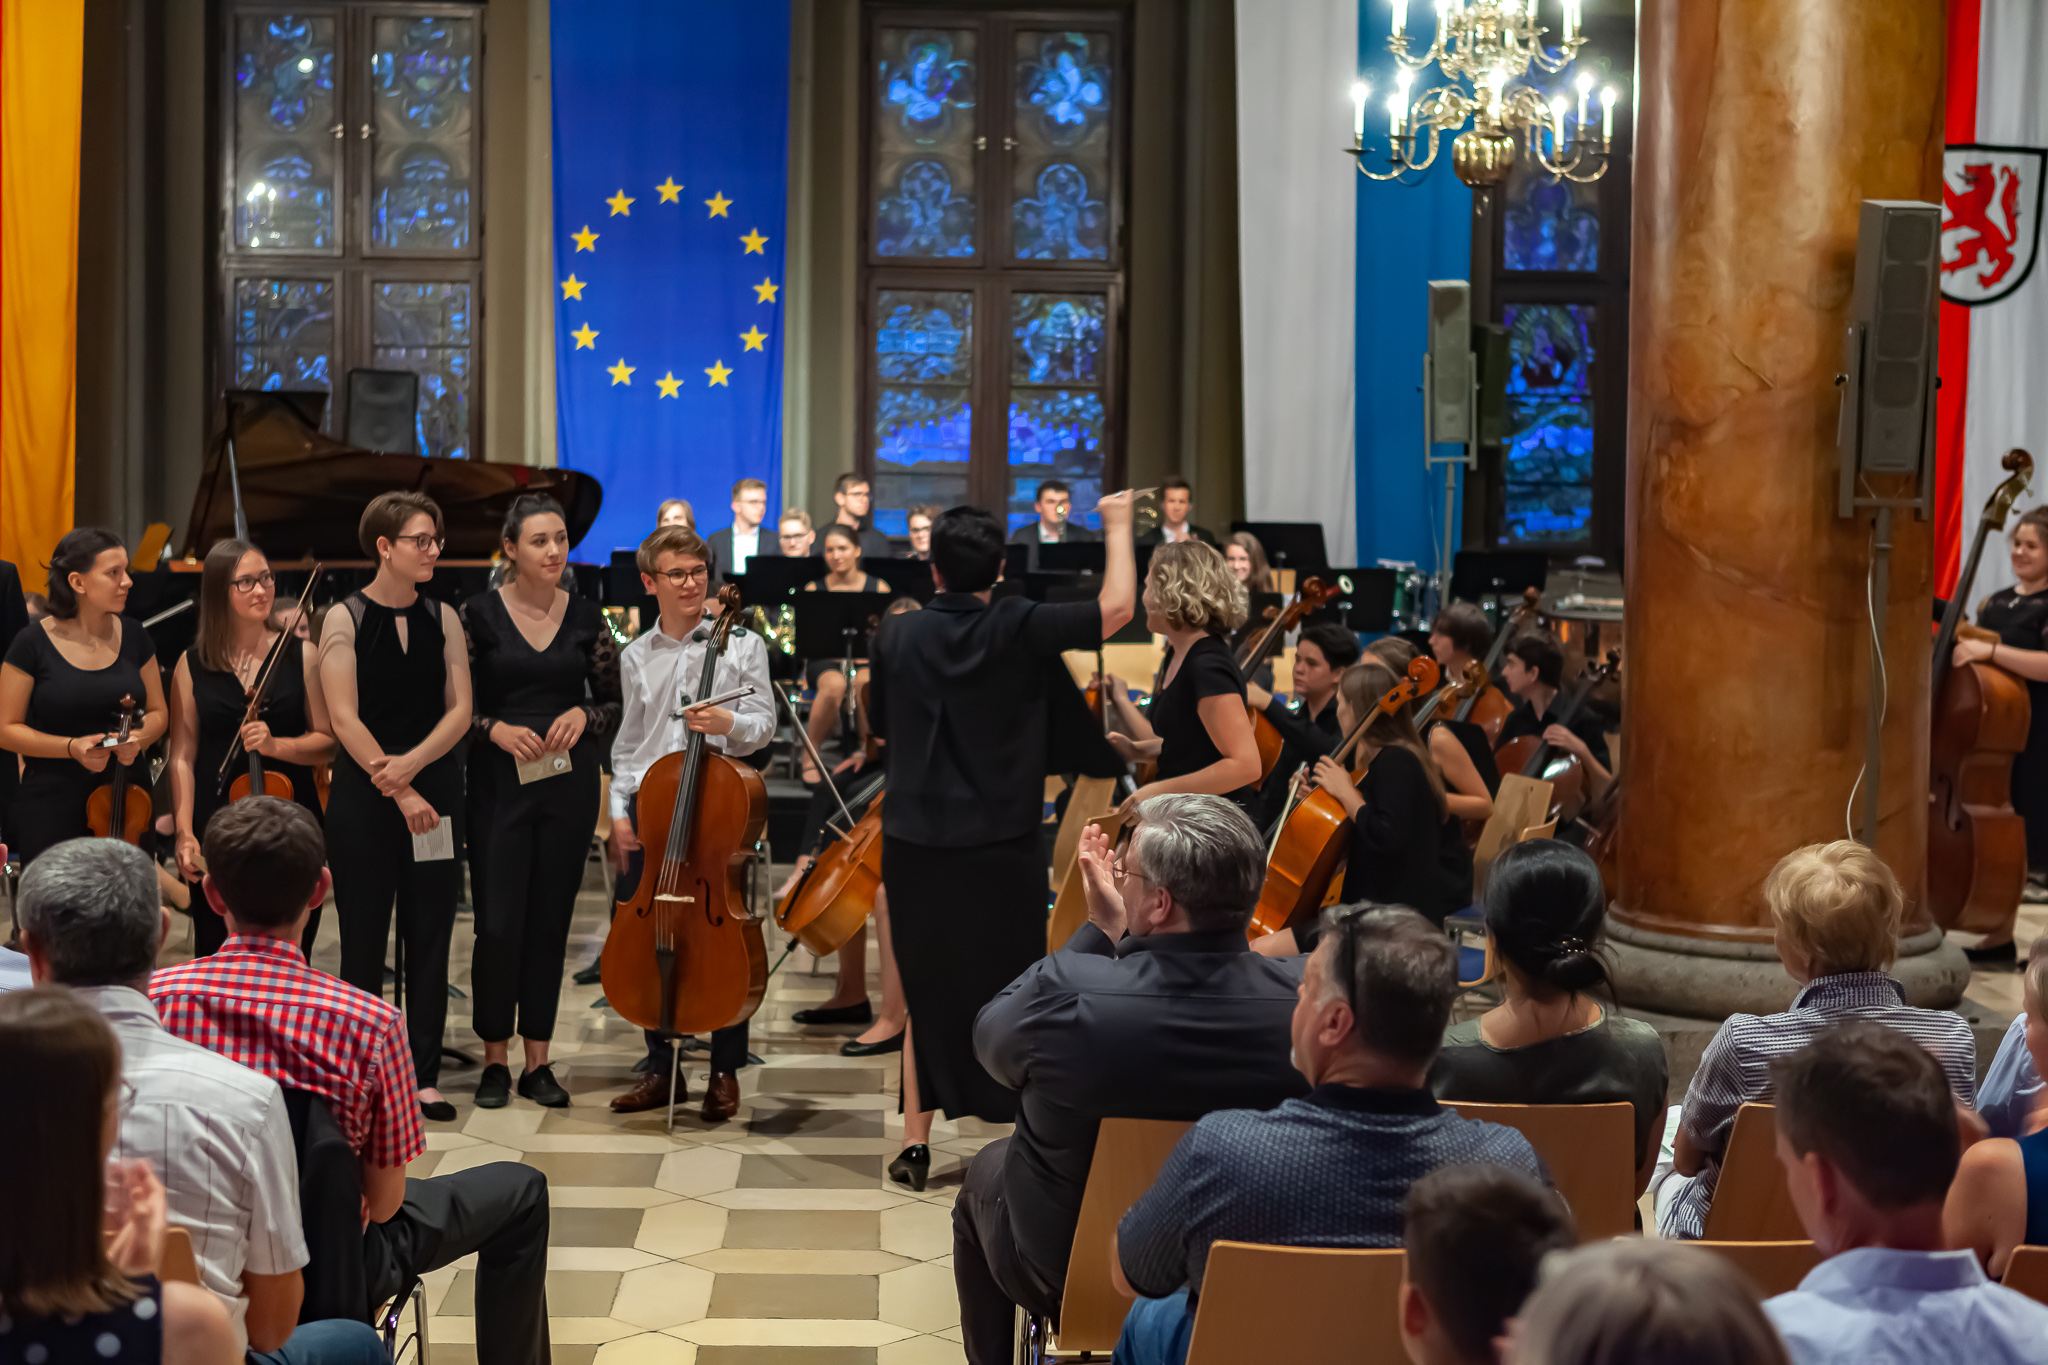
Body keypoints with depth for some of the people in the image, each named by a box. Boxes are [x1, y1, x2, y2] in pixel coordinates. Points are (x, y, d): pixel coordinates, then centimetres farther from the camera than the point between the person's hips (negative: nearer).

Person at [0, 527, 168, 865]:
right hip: (52, 807, -3)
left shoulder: (133, 636, 5)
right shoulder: (33, 644, -6)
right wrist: (71, 747, -16)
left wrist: (137, 739, -8)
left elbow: (158, 713, 14)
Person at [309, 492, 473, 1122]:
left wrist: (413, 762, -15)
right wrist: (398, 792, -15)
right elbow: (344, 719, -9)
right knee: (364, 936, 2)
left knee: (430, 935, 4)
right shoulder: (345, 619, -2)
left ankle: (424, 1076, 10)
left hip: (435, 791, 3)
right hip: (363, 795, -3)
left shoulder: (443, 618, 8)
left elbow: (460, 709, 2)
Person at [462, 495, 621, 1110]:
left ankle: (538, 1060, 15)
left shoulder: (586, 616, 4)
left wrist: (583, 717, -7)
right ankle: (495, 1059, 10)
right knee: (499, 922, -4)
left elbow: (614, 701, 12)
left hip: (569, 783, 2)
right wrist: (495, 729, -15)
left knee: (551, 920, 6)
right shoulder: (479, 613, -3)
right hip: (499, 783, -2)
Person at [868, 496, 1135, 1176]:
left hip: (915, 845, 3)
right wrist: (1118, 526, 2)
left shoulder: (896, 636, 0)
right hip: (1001, 848, -2)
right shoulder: (1018, 629, -11)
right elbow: (1116, 606, -12)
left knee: (926, 993, 14)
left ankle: (915, 1142, 14)